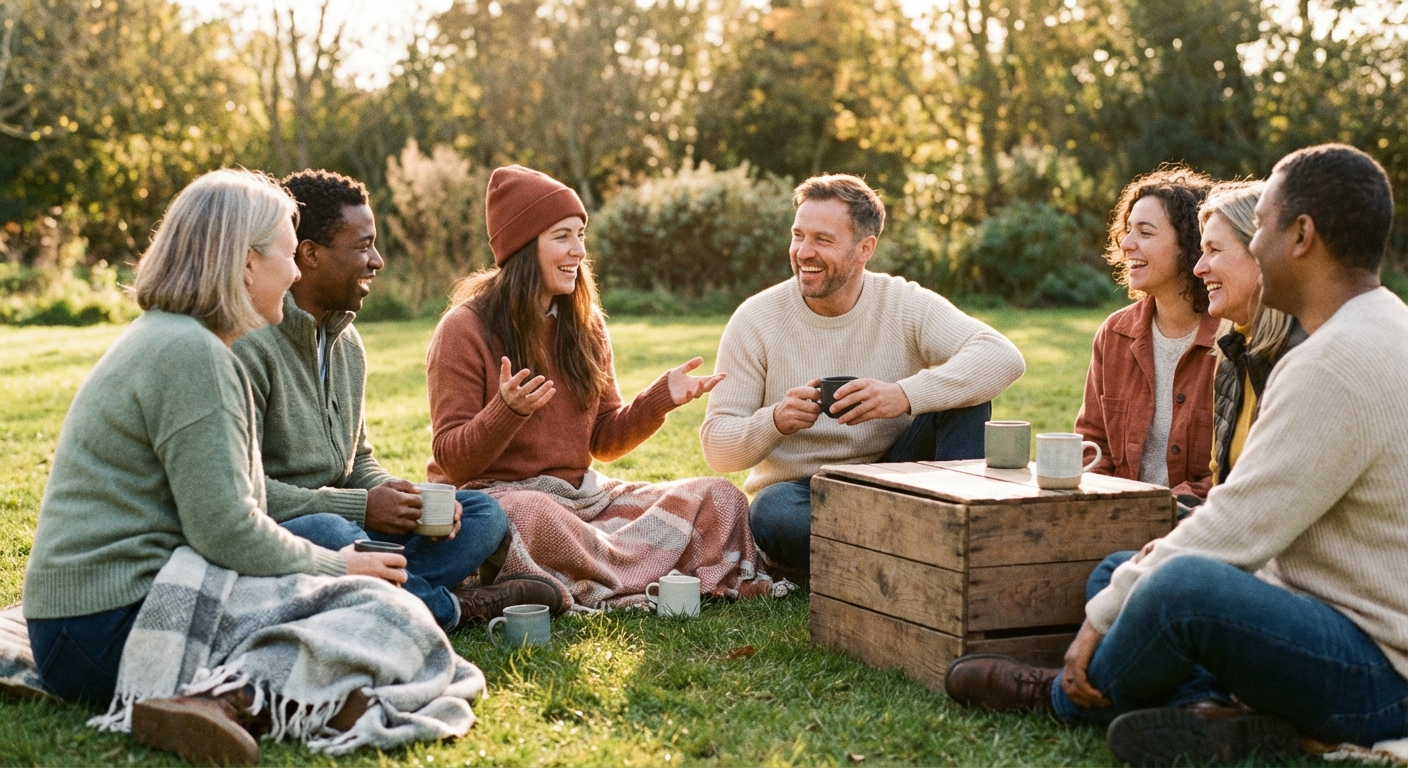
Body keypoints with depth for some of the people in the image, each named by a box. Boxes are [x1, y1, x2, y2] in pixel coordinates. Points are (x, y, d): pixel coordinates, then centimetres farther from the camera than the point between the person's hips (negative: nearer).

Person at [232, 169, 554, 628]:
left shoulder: (346, 343, 14)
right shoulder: (246, 344, -15)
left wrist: (401, 497, -2)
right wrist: (360, 507, -19)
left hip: (339, 521, 8)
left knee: (483, 513, 1)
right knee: (326, 533, -40)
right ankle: (449, 607, -13)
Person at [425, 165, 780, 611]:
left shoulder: (584, 324, 12)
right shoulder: (465, 328, -7)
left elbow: (604, 442, 13)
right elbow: (452, 460, -10)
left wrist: (661, 398, -4)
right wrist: (508, 410, -28)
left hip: (582, 496, 6)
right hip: (495, 494, -6)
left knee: (721, 499, -7)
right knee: (535, 518, -42)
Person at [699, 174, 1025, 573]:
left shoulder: (906, 305, -7)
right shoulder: (756, 320, -6)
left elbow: (1004, 358, -22)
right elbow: (715, 444, -7)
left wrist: (905, 395, -37)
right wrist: (775, 421, -30)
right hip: (800, 492, -1)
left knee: (963, 393, -19)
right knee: (773, 517, -36)